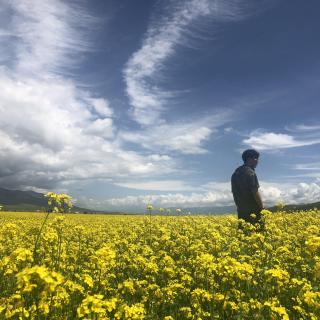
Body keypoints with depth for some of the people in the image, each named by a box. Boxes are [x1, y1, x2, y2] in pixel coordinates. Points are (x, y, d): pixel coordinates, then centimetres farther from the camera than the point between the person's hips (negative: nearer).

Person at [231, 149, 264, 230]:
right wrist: (262, 208, -6)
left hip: (241, 210, 8)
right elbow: (255, 193, -15)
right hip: (253, 211, -8)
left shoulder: (235, 173, 12)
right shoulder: (250, 172, -12)